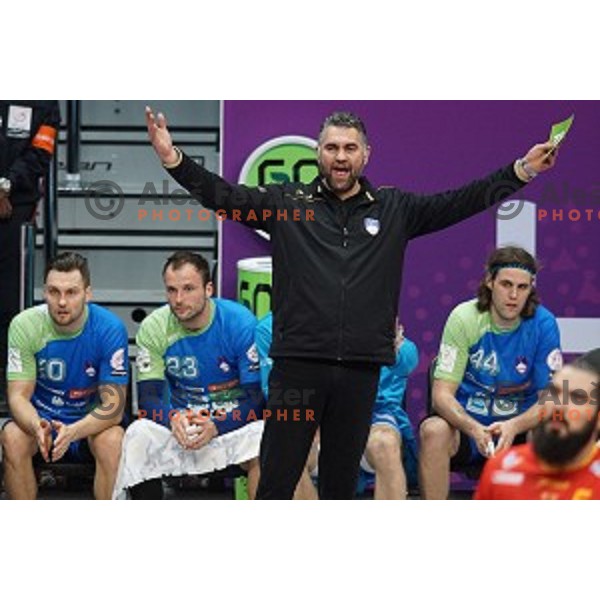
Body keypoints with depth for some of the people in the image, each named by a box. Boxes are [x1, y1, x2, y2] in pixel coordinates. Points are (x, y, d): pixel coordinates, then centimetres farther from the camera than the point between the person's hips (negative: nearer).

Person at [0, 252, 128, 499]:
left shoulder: (110, 328, -16)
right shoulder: (24, 325, -13)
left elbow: (113, 406, -17)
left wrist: (72, 432, -37)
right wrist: (38, 427, -37)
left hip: (91, 423, -1)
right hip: (40, 420, 1)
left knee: (113, 440, -33)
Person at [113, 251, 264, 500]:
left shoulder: (241, 323, -12)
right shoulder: (154, 327, -5)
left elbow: (257, 398, -12)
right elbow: (148, 398, -6)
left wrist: (216, 426, -29)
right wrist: (173, 419, -29)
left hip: (232, 424, -2)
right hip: (178, 427, 2)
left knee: (264, 438, -34)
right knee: (138, 435, -28)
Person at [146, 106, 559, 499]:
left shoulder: (394, 209, 11)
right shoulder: (286, 203, 5)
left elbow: (462, 202, 7)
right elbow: (224, 195, -3)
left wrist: (522, 170, 0)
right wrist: (174, 160, -18)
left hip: (361, 368, 2)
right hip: (298, 363, -2)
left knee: (342, 481, 12)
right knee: (277, 479, -1)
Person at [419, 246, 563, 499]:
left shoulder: (543, 324, -7)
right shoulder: (464, 318, -10)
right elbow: (442, 394, -14)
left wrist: (514, 427, -29)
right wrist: (474, 429, -34)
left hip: (521, 424, 1)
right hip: (466, 422, -1)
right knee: (433, 431, -32)